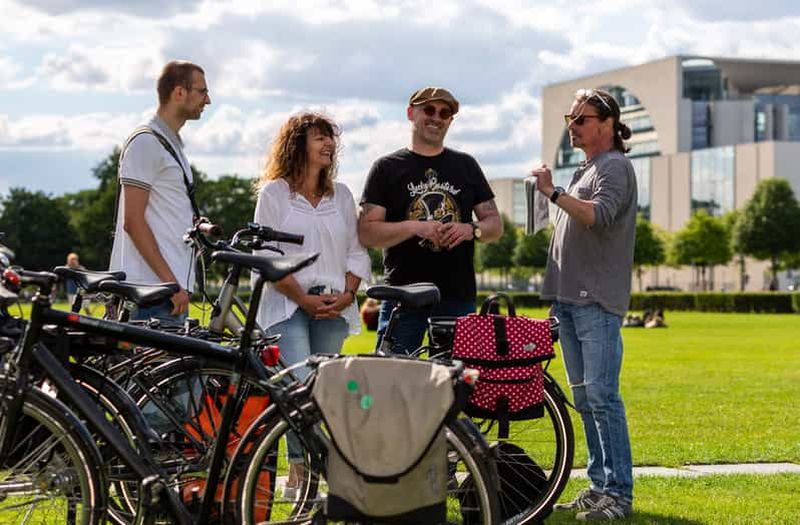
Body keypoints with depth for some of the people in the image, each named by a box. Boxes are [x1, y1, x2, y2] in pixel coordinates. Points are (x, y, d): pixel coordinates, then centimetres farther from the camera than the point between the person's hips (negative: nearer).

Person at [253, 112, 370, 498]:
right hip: (288, 306, -4)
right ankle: (298, 471, -14)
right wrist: (304, 298, -12)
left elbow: (357, 253, 15)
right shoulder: (274, 193, 3)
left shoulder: (341, 195, 16)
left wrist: (346, 294, -3)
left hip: (334, 307, 4)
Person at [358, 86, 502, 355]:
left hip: (458, 298, 2)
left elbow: (495, 224, 15)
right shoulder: (387, 167, 6)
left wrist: (471, 229, -7)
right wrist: (415, 227, -16)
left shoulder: (466, 165, 15)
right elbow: (366, 233, -2)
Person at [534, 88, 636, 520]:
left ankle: (619, 492, -9)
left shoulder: (614, 167, -5)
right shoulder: (585, 171, 23)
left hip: (598, 302, -10)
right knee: (584, 398, 10)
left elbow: (599, 216, -24)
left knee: (601, 395, -12)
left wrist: (553, 193, -25)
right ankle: (599, 486, 16)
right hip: (570, 299, 10)